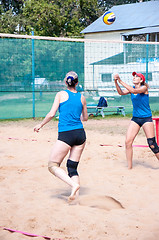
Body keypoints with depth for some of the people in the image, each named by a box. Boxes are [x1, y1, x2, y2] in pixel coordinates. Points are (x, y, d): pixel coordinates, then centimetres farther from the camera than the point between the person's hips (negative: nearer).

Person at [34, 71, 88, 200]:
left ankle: (74, 184, -15)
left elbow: (51, 114, -6)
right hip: (80, 133, 5)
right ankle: (76, 195, 0)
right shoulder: (82, 97, 10)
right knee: (73, 166, 12)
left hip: (65, 135, -5)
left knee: (53, 165, 4)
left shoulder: (61, 94, 0)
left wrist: (41, 125, 10)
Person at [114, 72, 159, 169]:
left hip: (146, 118, -5)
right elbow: (121, 92, -8)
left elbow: (134, 91, -28)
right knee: (128, 142, -5)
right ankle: (129, 166, 4)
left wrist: (121, 81, -28)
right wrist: (116, 82, -23)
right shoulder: (132, 88, 6)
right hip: (135, 118, 5)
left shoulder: (144, 87, -11)